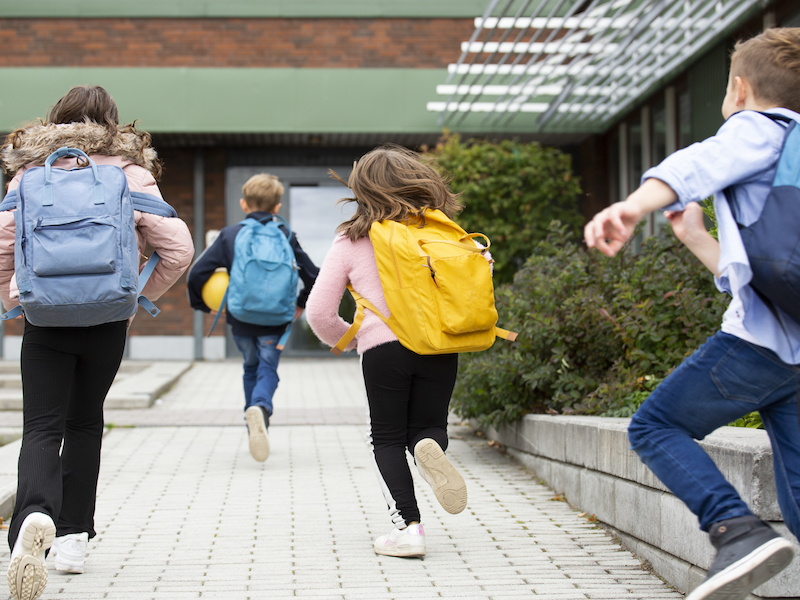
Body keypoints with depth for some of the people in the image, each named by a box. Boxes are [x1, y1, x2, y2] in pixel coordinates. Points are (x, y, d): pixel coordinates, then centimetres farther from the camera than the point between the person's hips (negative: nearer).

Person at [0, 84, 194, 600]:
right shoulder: (131, 172, 2)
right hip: (107, 320, 1)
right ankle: (74, 536, 20)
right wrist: (140, 295, 9)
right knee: (85, 423, 17)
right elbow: (179, 249, -5)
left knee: (42, 428, -2)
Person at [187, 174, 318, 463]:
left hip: (240, 319, 1)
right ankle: (261, 408, -27)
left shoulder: (229, 235, -1)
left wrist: (202, 305, 8)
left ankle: (255, 430, 20)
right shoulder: (286, 236, 1)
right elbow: (313, 275, 0)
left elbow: (197, 273, -8)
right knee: (268, 369, 5)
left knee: (251, 368, 20)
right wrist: (301, 304, 17)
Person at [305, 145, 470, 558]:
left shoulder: (351, 241, 5)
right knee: (428, 426, 17)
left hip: (383, 348, -2)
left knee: (387, 438, 12)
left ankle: (408, 527, -1)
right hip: (440, 347, 2)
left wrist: (347, 339, 25)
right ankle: (430, 448, -20)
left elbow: (320, 313, 6)